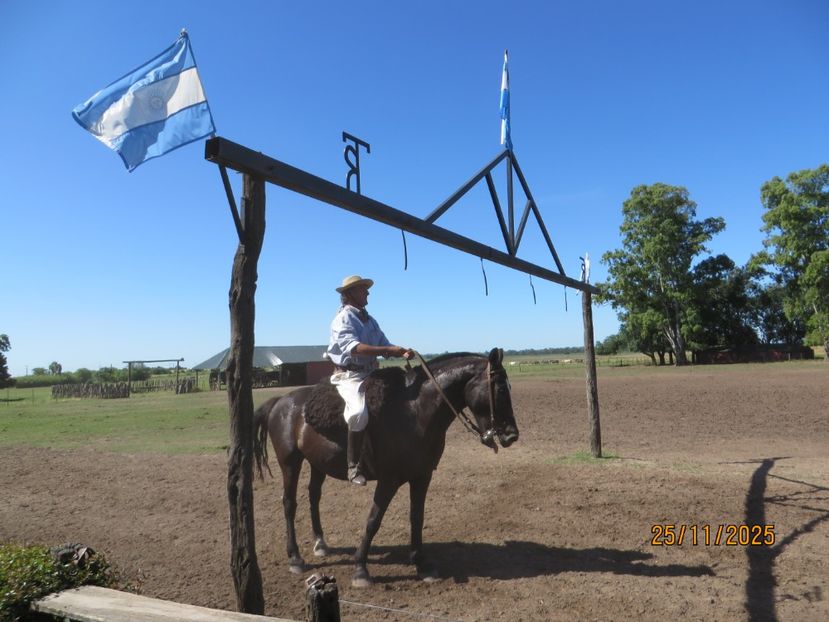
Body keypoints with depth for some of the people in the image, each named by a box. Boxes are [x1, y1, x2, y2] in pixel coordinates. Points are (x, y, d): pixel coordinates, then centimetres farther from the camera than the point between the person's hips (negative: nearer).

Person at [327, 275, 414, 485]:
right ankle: (353, 466, -16)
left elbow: (385, 347, 16)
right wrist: (388, 350, -33)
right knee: (359, 412, -33)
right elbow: (354, 347, -24)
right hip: (349, 375, -8)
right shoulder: (343, 319, -8)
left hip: (372, 373, 9)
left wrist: (402, 352, -6)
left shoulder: (370, 320, 17)